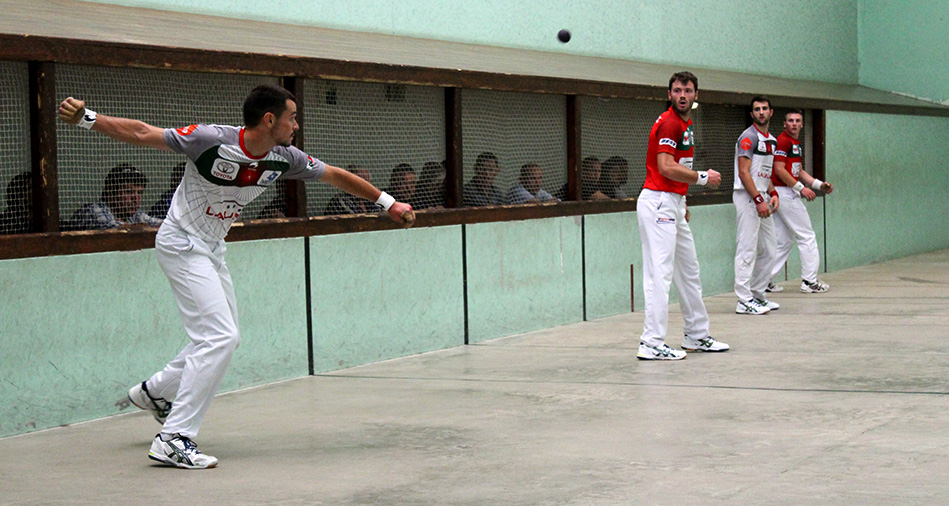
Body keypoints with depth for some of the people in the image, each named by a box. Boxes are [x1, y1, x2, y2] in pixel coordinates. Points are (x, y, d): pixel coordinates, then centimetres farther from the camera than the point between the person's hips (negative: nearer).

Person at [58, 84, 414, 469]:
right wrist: (86, 118, -31)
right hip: (182, 244, -8)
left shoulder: (284, 159, -6)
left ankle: (154, 392, 38)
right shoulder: (213, 140, -25)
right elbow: (142, 134, -22)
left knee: (221, 337, 18)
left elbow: (334, 175, 7)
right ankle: (173, 440, -14)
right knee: (220, 337, -17)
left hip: (212, 250, 8)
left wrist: (388, 203, 12)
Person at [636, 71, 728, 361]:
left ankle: (697, 336, 26)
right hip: (658, 202, -11)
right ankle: (652, 344, -12)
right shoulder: (669, 123, -13)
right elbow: (666, 167, -22)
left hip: (673, 204, 11)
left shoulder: (685, 124, 19)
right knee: (659, 274, -12)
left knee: (689, 271, 16)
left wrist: (681, 205, 19)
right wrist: (703, 177, -11)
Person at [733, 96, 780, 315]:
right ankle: (745, 301, -9)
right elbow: (743, 172, -17)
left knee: (768, 251, 12)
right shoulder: (748, 137, -10)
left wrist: (773, 194, 8)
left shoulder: (772, 140, 18)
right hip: (747, 197, -9)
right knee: (747, 250, -9)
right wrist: (758, 200, -21)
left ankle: (758, 296, 21)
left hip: (762, 198, 9)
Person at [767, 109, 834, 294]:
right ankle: (809, 281, 1)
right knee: (807, 236, -4)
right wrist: (801, 188, -18)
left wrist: (820, 185, 13)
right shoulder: (783, 141, -12)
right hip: (784, 193, -10)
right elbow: (779, 170, -19)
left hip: (790, 194, 10)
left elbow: (799, 171, 24)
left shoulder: (797, 143, 19)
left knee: (783, 241, 11)